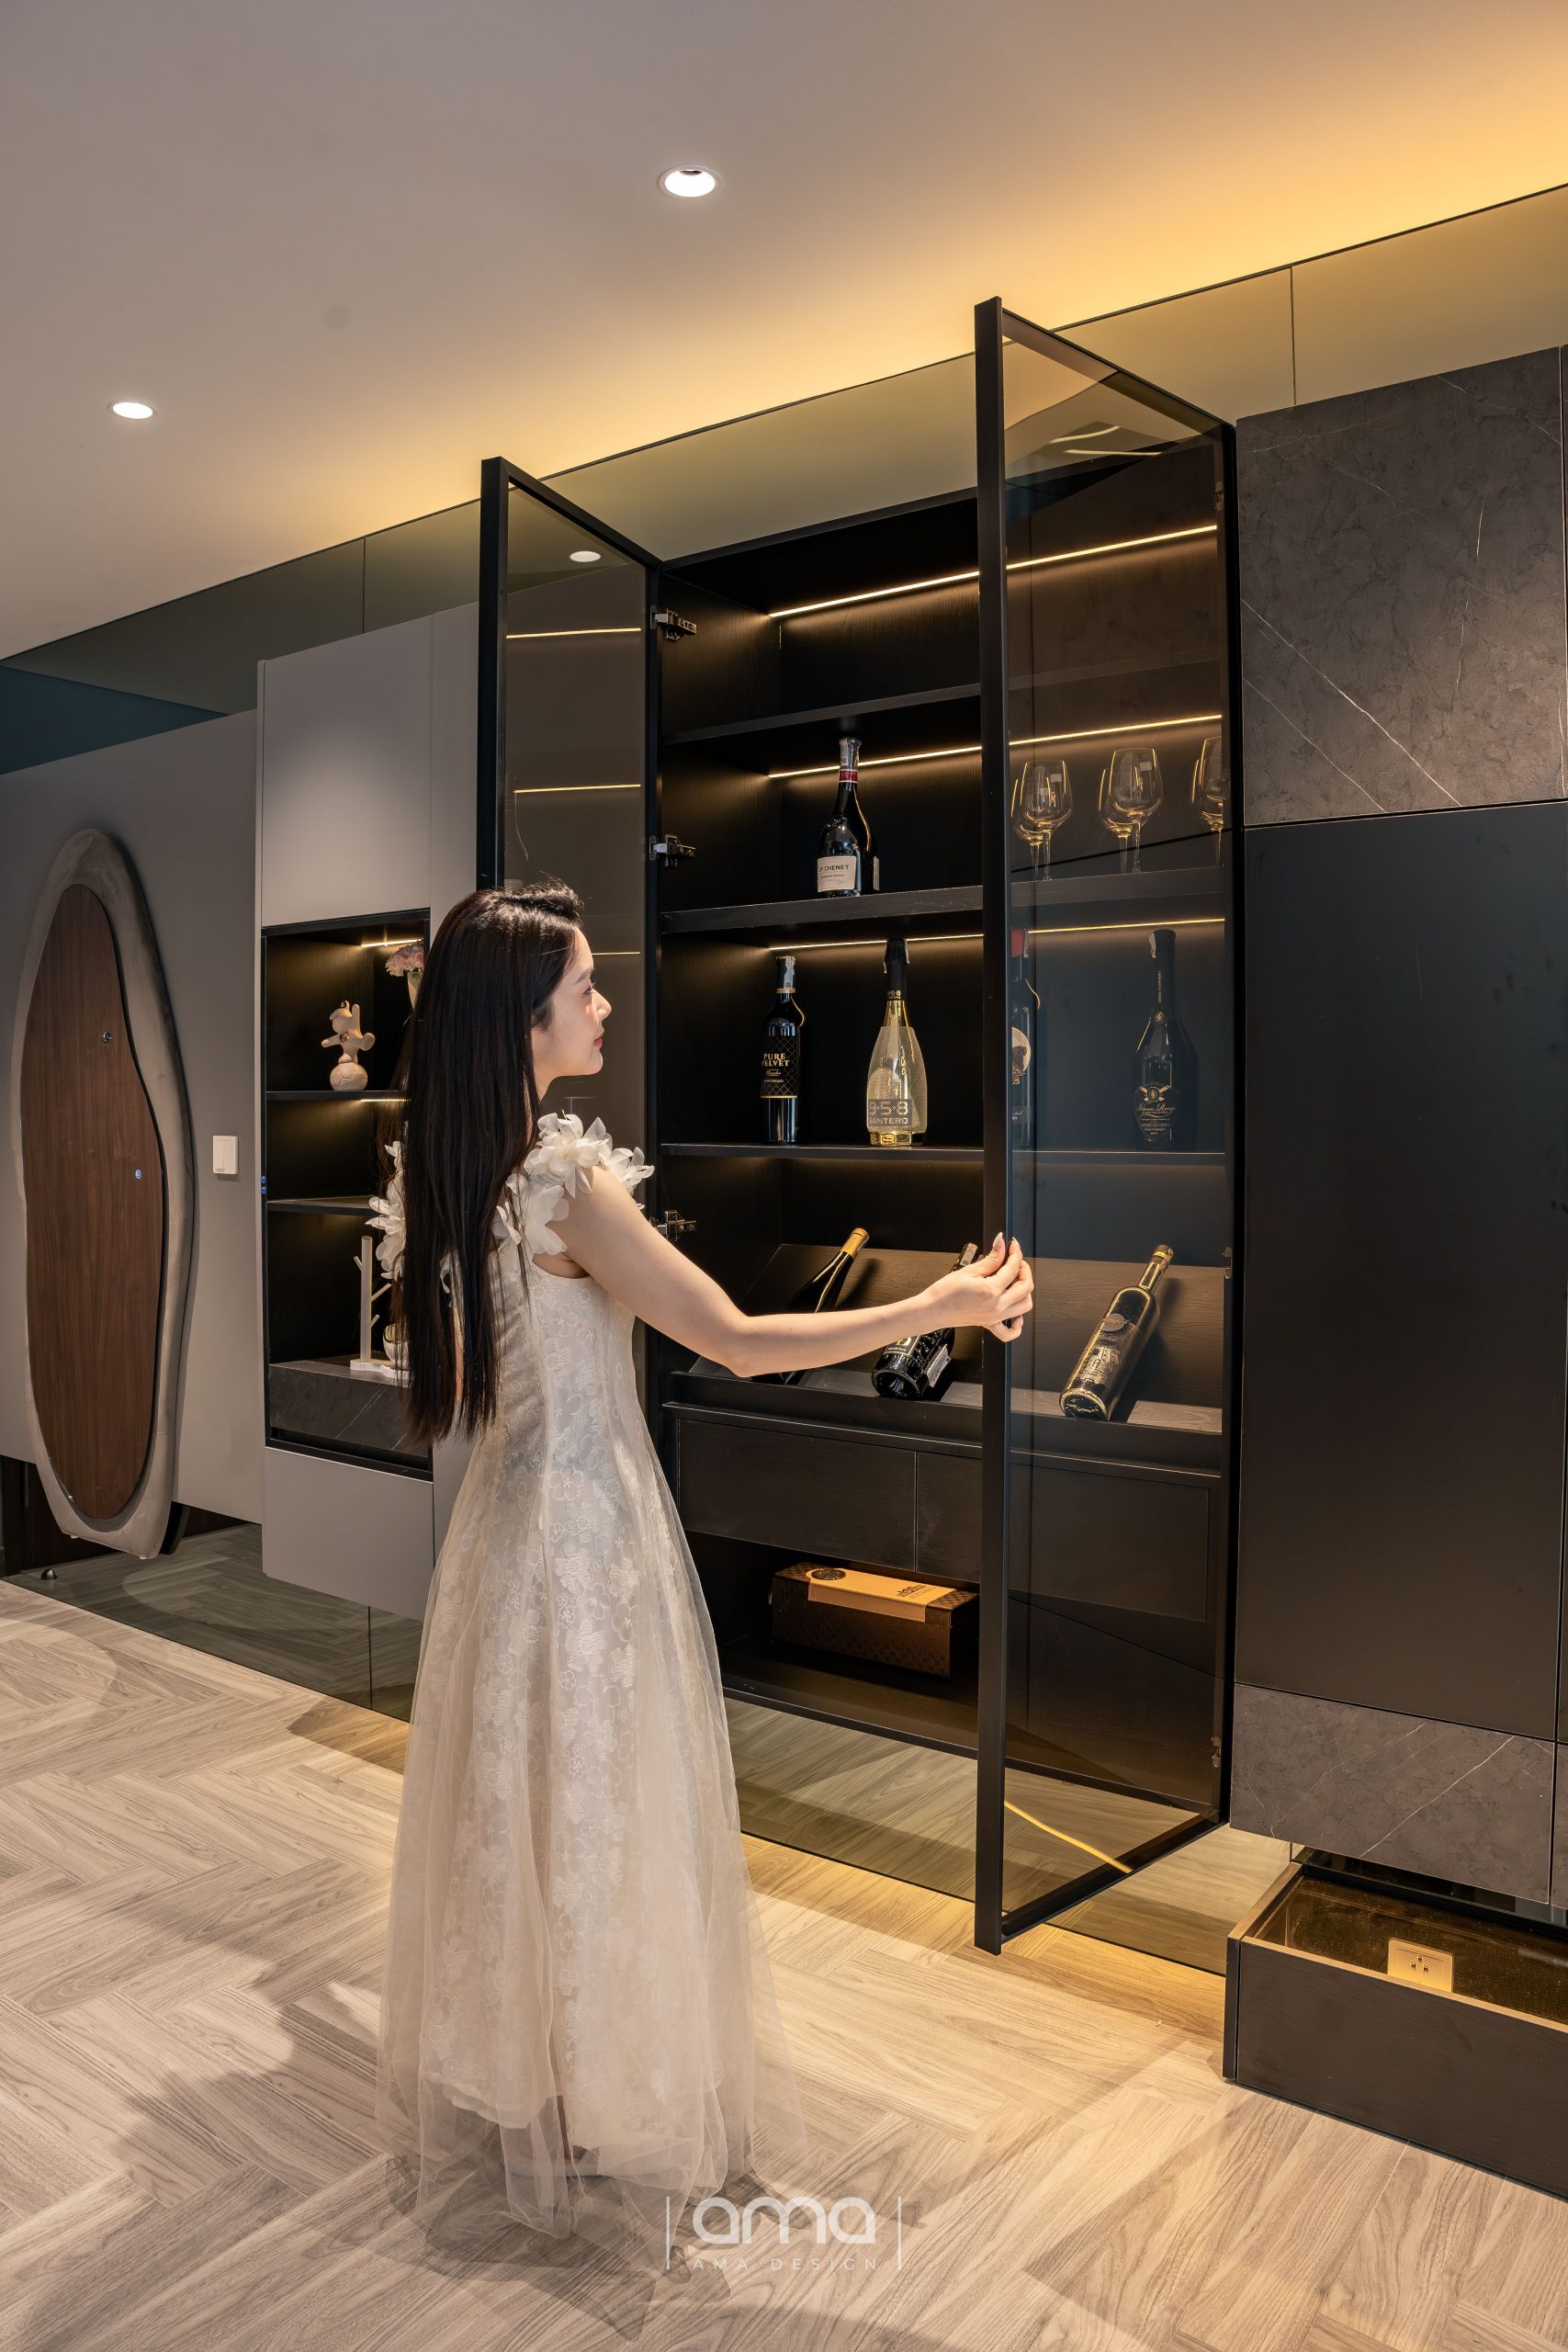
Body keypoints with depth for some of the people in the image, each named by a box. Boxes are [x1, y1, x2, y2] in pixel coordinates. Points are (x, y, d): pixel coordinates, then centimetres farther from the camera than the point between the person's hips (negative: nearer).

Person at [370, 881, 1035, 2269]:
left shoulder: (442, 1169, 2)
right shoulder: (572, 1178, -24)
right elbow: (738, 1342, -23)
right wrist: (942, 1307, -18)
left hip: (504, 1516, 8)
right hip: (589, 1526, -8)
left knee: (509, 1813, 21)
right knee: (601, 1829, 8)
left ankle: (495, 2091, 41)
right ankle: (619, 2121, 29)